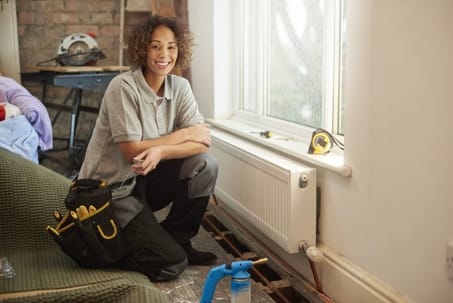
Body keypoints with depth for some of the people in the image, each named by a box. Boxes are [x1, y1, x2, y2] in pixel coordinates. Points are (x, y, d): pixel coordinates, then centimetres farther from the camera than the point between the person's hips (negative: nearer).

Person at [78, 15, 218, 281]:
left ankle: (178, 240, 3)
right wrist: (183, 134, -16)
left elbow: (203, 141, -12)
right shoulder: (123, 87, -20)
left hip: (147, 180, 6)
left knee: (206, 164, -17)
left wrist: (161, 151, -30)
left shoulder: (180, 87, -2)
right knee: (171, 263, -16)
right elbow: (132, 152, -23)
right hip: (111, 188, -6)